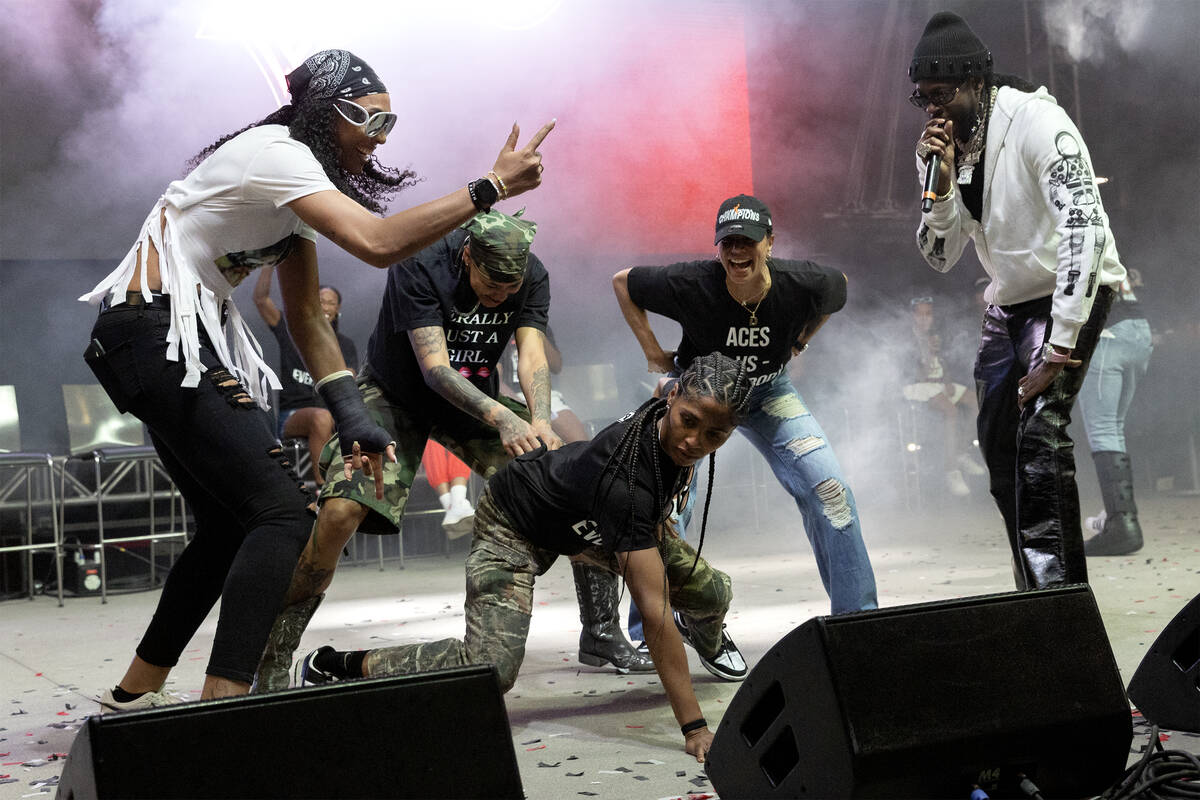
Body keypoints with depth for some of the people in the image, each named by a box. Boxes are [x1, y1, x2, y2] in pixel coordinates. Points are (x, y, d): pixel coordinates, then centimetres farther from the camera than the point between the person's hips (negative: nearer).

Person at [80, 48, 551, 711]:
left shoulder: (295, 181, 16)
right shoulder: (274, 153, -14)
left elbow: (306, 316, 12)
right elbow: (377, 243, -28)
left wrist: (351, 418, 3)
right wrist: (491, 187, -24)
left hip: (185, 343, 10)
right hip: (157, 335, -10)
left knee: (228, 525, 15)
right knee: (282, 512, -16)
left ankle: (137, 691, 24)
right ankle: (221, 706, -20)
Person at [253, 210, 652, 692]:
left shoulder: (531, 277, -12)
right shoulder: (419, 267, -27)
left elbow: (532, 354, -22)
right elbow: (434, 367, -34)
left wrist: (541, 422, -43)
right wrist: (500, 417, -50)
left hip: (476, 399, 5)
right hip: (395, 396, -4)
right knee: (340, 512, -28)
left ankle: (603, 632, 8)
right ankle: (273, 663, -15)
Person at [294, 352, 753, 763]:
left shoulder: (669, 421, -21)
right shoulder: (628, 482, -43)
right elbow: (654, 612, -43)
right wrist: (693, 728, -42)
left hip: (589, 520, 8)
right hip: (517, 524, -8)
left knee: (712, 594, 7)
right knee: (490, 669, -29)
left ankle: (704, 634, 48)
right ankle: (333, 667, -12)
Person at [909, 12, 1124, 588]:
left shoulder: (1035, 120, -23)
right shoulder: (946, 146, -1)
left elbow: (1084, 227, -31)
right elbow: (941, 256, 1)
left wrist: (1059, 347, -33)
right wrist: (941, 185, -19)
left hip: (1072, 290, -8)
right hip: (1011, 298, 8)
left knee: (1040, 432, -23)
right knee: (998, 442, 8)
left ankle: (1060, 592, -20)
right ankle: (1035, 589, 21)